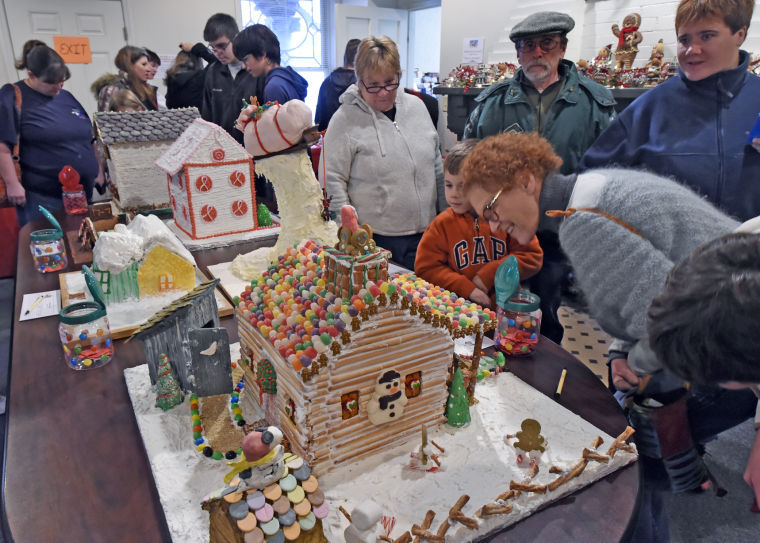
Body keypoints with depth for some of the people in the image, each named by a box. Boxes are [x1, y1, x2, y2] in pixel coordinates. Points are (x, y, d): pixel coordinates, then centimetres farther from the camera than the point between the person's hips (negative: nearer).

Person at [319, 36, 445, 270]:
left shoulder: (416, 106, 8)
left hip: (428, 233, 5)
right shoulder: (345, 119, -7)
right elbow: (332, 181, -7)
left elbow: (437, 168, 15)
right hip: (378, 240, -4)